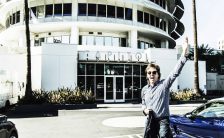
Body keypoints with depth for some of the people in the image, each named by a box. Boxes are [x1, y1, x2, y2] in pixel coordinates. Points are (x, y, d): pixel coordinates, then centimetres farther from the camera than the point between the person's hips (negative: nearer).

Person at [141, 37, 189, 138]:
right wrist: (144, 109, -1)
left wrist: (184, 54, -31)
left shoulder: (164, 84, -6)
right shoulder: (144, 89, 8)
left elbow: (175, 72, -20)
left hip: (162, 120, -4)